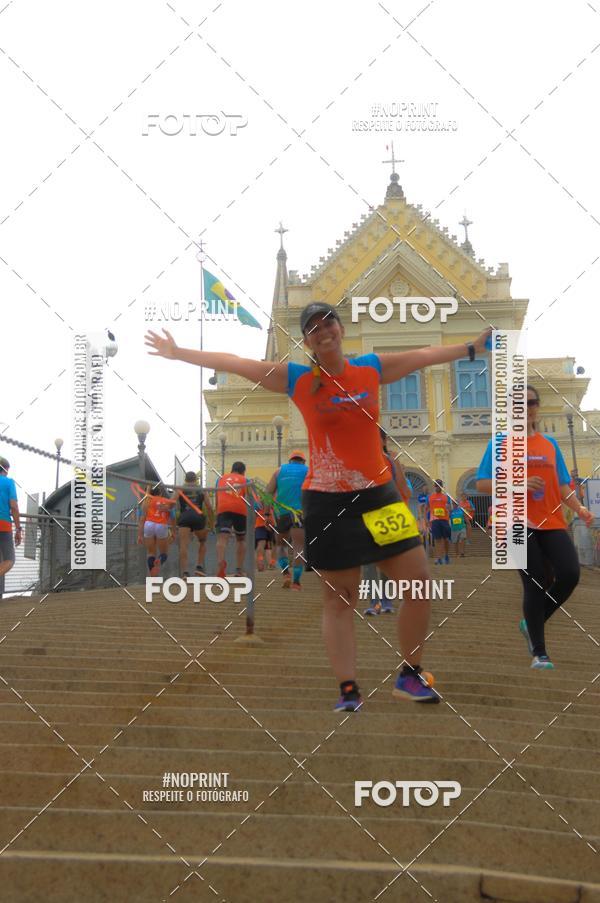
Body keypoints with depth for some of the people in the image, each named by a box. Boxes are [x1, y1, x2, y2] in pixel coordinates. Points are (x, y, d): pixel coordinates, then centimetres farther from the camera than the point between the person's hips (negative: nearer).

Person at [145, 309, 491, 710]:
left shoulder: (372, 368, 4)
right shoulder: (297, 378, -3)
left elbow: (425, 354, 14)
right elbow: (233, 363, -4)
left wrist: (473, 346, 15)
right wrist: (179, 353, -4)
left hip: (378, 494, 3)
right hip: (327, 501, -3)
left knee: (419, 583, 3)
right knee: (339, 600, 4)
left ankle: (410, 676, 21)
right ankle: (349, 690, 12)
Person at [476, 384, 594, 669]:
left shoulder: (550, 444, 14)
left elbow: (562, 486, 13)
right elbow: (481, 484, -3)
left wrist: (580, 509, -5)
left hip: (552, 522, 4)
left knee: (570, 574, -12)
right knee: (536, 584, -7)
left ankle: (531, 624, 15)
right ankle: (539, 653, 9)